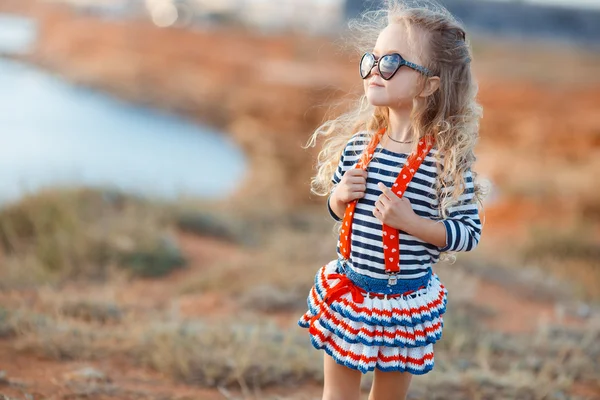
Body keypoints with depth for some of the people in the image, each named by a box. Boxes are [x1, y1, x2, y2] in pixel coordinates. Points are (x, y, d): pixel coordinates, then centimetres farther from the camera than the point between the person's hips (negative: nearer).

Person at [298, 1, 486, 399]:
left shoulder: (448, 158, -17)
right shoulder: (357, 145, -4)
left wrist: (410, 222, -24)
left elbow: (469, 232, -13)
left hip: (405, 301, -3)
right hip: (347, 290, 3)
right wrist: (341, 197, -12)